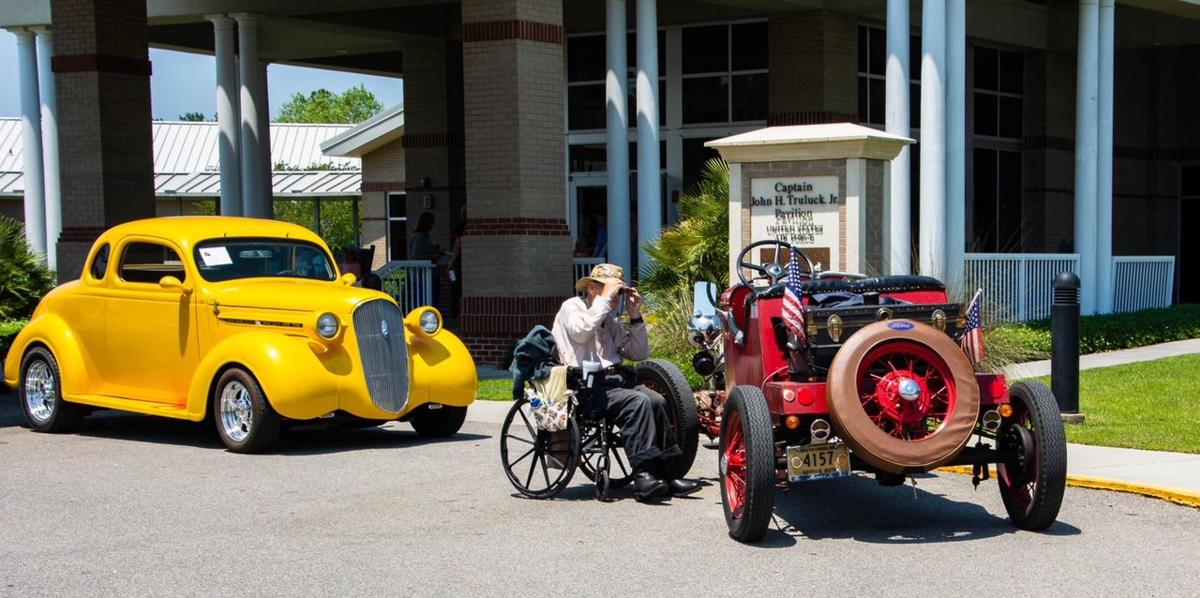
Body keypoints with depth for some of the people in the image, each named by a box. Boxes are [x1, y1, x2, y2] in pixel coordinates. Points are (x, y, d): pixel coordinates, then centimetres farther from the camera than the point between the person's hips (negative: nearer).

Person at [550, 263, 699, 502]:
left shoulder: (609, 319, 24)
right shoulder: (572, 307, 4)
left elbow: (639, 354, 21)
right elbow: (581, 331, -21)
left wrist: (635, 316, 11)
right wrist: (605, 299, -15)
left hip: (614, 377, 7)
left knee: (657, 401, -18)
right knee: (637, 401, -30)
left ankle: (663, 475, -15)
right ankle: (642, 475, -32)